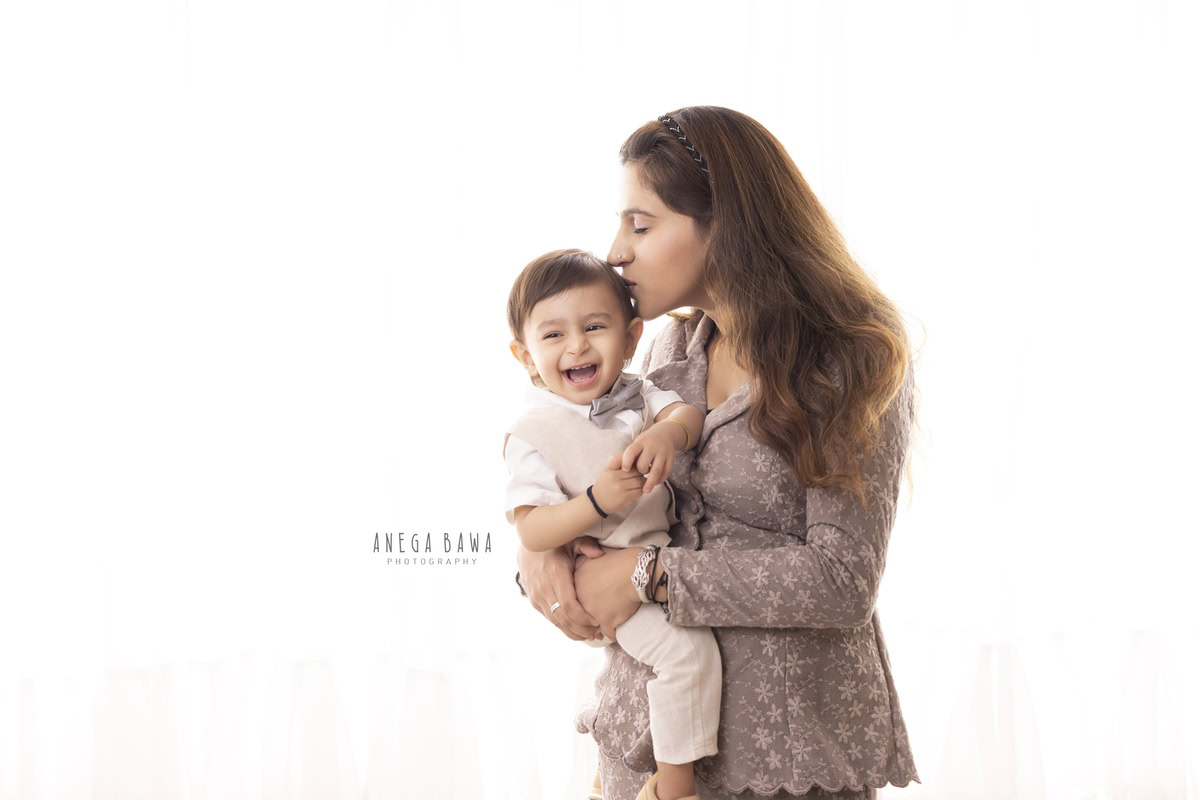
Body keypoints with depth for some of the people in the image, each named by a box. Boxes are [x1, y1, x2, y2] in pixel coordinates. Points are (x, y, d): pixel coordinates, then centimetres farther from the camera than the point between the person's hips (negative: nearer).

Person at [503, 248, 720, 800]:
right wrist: (597, 500, -36)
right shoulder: (531, 434, -17)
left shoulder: (632, 394, 2)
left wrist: (668, 431, -34)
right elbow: (531, 531, -22)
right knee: (685, 646, -24)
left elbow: (688, 412, -12)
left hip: (654, 560, 8)